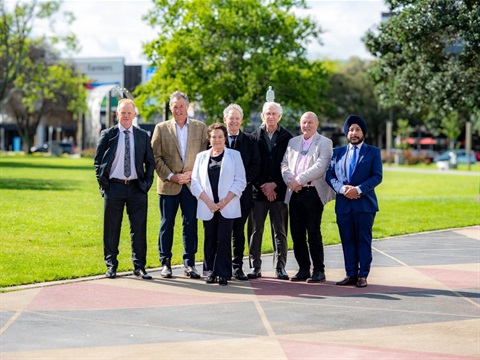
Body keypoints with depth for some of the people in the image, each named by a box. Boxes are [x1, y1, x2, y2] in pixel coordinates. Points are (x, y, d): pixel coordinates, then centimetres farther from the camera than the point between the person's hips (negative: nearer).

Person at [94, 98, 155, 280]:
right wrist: (103, 182, -2)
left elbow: (150, 161, 12)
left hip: (137, 188, 1)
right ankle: (111, 266, 13)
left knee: (139, 228, 3)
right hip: (114, 186, -1)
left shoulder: (143, 136, 8)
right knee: (111, 228, 3)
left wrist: (147, 182, 2)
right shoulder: (108, 135, 3)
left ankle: (139, 267, 10)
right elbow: (98, 161, 6)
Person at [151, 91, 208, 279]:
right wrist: (171, 176, -8)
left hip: (192, 184, 1)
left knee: (191, 224, 1)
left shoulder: (200, 127, 7)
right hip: (168, 184, 0)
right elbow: (156, 157, 1)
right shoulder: (161, 128, 5)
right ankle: (165, 263, 11)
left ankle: (189, 263, 9)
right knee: (167, 224, 3)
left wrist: (193, 174, -7)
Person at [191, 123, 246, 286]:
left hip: (227, 207, -2)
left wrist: (224, 202, -8)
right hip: (207, 207, 2)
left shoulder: (234, 155, 7)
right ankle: (210, 272, 11)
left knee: (224, 239, -7)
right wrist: (208, 202, -7)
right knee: (210, 239, 3)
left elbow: (240, 181, 1)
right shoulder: (201, 157, 13)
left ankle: (223, 273, -2)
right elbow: (195, 182, 6)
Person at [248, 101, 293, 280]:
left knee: (280, 231, 1)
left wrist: (274, 184, -7)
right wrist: (262, 186, -6)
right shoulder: (255, 137, 7)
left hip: (279, 191, -1)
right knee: (256, 230, 2)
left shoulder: (287, 138, 4)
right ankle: (255, 267, 8)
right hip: (258, 191, 1)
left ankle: (280, 267, 6)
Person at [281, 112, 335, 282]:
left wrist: (299, 180, -15)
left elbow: (320, 167, -12)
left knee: (313, 233, -5)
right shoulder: (293, 142, 18)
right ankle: (303, 269, 14)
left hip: (313, 192, -5)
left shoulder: (324, 143, 0)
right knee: (297, 233, 5)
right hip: (295, 193, 5)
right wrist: (290, 181, -8)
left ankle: (319, 270, 3)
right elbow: (285, 164, 12)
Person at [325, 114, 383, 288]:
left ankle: (362, 275, 4)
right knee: (347, 240, 5)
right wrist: (342, 188, -13)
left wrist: (358, 189, -16)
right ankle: (351, 274, 11)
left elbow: (377, 176, -4)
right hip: (343, 204, 3)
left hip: (365, 203, -3)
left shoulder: (373, 152, 6)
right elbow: (329, 175, 6)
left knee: (364, 240, 0)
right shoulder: (338, 152, 14)